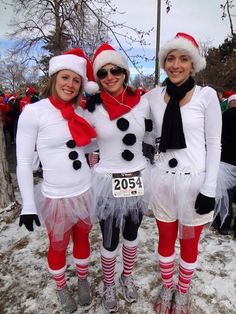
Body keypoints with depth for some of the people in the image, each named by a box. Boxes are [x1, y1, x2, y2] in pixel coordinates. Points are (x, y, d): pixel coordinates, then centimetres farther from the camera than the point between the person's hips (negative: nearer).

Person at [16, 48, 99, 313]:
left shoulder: (79, 112, 2)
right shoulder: (33, 112, -12)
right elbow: (23, 162, -10)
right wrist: (28, 205, -11)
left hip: (85, 192, 4)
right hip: (56, 196, -4)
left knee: (82, 238, 22)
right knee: (58, 245, 17)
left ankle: (83, 280, 48)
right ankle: (61, 287, 45)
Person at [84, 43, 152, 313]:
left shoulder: (142, 103, -3)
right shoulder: (93, 108, -9)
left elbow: (150, 134, 10)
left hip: (138, 180, 3)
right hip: (107, 182, -2)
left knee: (131, 234, 22)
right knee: (110, 241, 11)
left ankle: (127, 277, 48)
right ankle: (108, 286, 39)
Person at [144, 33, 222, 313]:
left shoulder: (206, 95, -6)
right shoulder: (153, 96, 1)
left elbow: (214, 145, -6)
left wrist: (209, 189, -9)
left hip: (193, 179, -2)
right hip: (162, 179, 2)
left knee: (189, 244, 16)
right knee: (165, 240, 19)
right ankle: (167, 288, 45)